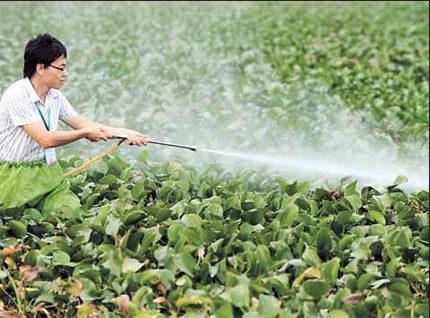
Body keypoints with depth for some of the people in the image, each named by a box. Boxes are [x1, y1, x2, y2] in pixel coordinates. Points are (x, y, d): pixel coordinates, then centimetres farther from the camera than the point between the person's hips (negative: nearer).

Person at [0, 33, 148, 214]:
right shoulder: (17, 96, -18)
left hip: (47, 171, 7)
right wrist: (85, 133, -14)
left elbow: (83, 124, 11)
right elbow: (45, 139, -23)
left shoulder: (55, 97, 7)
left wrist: (122, 133, 0)